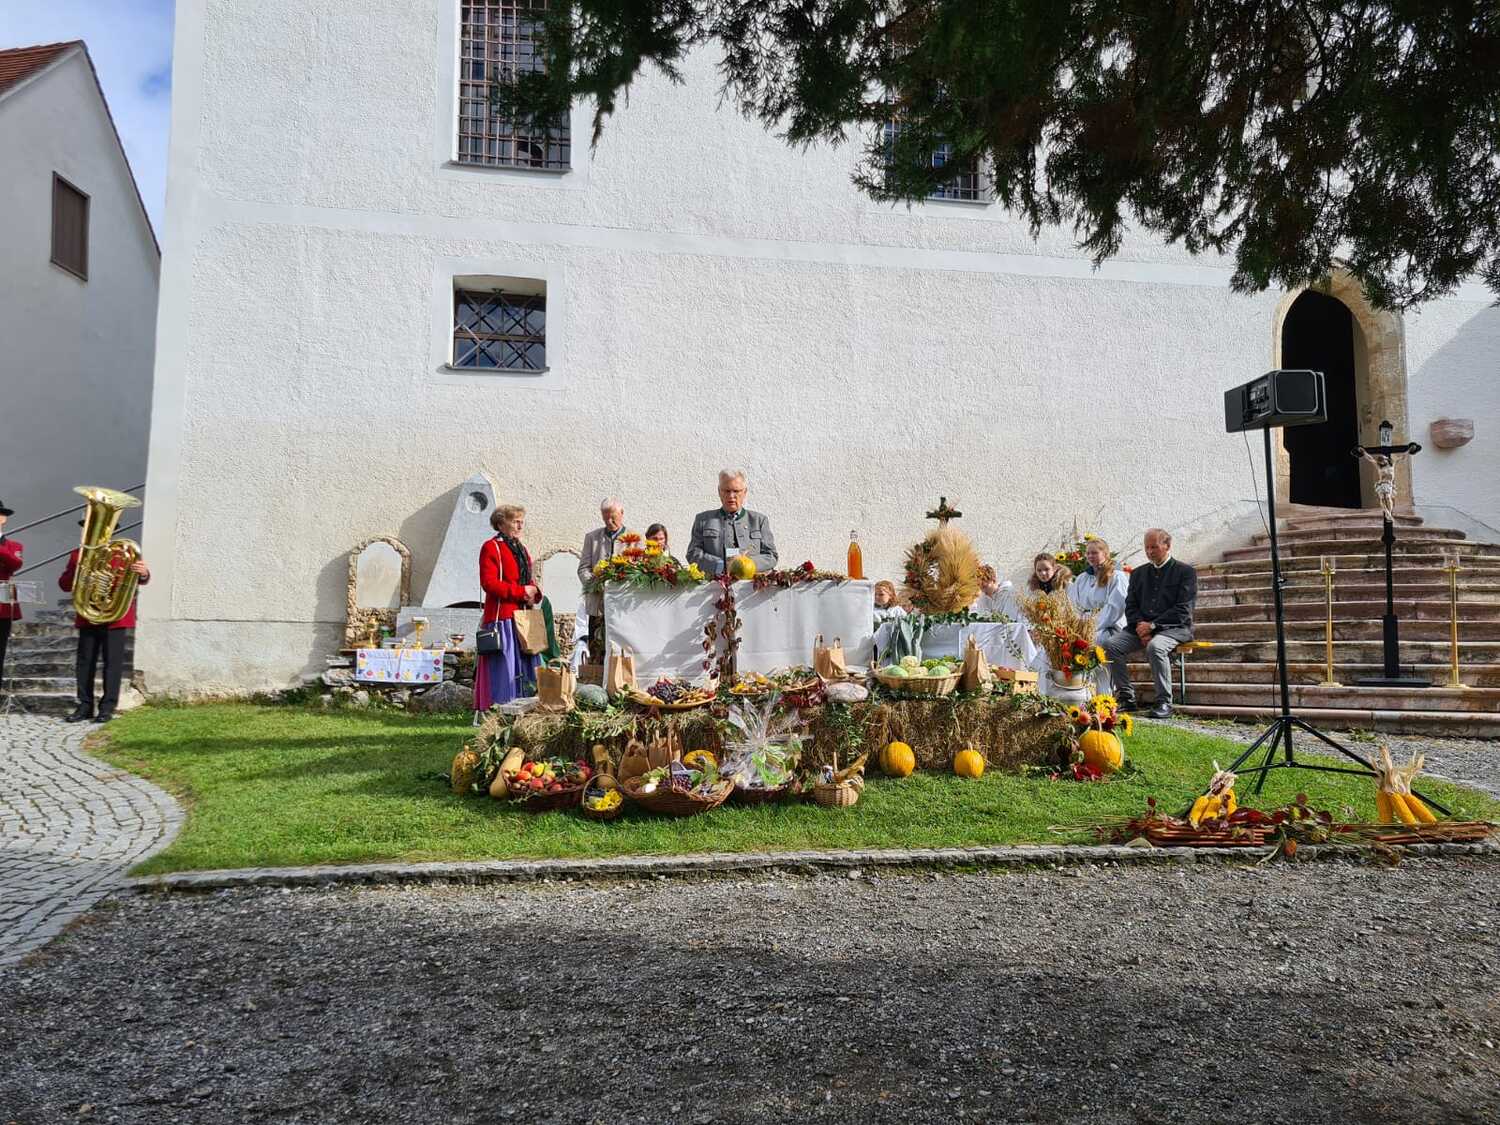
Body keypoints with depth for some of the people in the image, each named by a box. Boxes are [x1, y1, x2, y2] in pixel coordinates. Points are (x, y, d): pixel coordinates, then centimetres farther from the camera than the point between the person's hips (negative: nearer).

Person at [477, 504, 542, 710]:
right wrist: (521, 592, -16)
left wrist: (535, 593, 1)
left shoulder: (522, 549, 21)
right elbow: (489, 582, -15)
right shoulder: (491, 547, -5)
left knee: (525, 664, 7)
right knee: (503, 666, -9)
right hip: (501, 617, -8)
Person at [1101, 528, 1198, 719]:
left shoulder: (1186, 572, 3)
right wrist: (1140, 626, -9)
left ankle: (1164, 702, -26)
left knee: (1155, 646, -37)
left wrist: (1153, 625, -15)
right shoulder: (1138, 573, 19)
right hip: (1141, 627, 5)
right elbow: (1130, 606, 12)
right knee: (1110, 644, -21)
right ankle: (1126, 697, -14)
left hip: (1174, 627, -5)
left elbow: (1183, 610, -7)